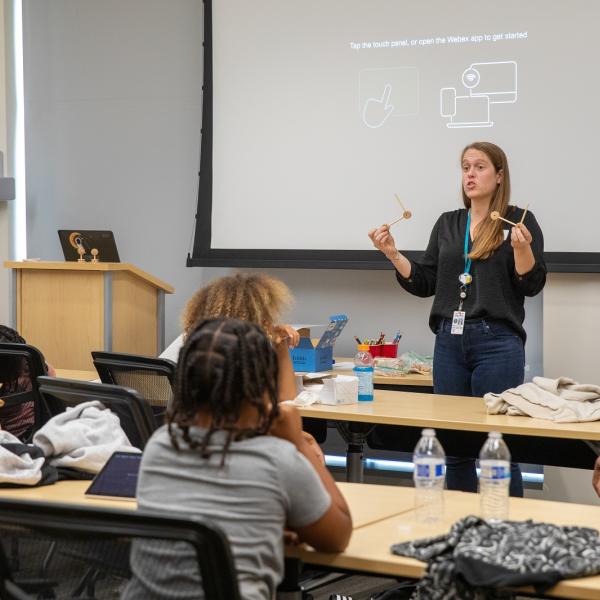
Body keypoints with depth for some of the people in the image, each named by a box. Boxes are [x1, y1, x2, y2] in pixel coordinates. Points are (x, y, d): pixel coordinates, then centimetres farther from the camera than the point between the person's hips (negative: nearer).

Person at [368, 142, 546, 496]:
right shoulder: (448, 224, 14)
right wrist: (392, 253, 1)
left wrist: (521, 248, -22)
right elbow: (424, 283, 14)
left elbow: (532, 284, -5)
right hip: (450, 341, 5)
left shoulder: (520, 221, 0)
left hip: (497, 342, -5)